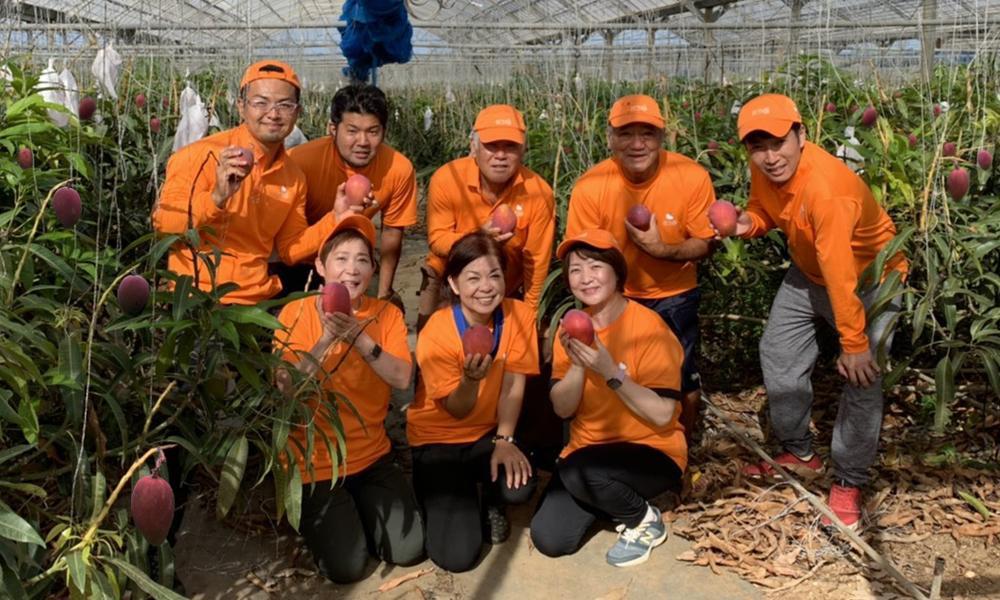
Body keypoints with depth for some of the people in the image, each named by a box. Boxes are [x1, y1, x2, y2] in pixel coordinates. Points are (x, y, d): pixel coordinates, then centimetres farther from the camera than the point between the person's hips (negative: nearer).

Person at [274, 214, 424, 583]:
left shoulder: (386, 314, -3)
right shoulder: (296, 313, -11)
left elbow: (402, 379, -17)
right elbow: (287, 387, -21)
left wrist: (358, 337, -30)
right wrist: (326, 338, -31)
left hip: (372, 456, 3)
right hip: (314, 462, -3)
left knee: (409, 550, -4)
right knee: (346, 566, -9)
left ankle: (358, 508, 24)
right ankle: (315, 517, 22)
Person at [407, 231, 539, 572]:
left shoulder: (519, 315, -13)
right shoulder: (436, 334, -22)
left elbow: (513, 385, -6)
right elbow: (457, 411, -17)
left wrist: (504, 440, -17)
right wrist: (470, 379, -38)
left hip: (488, 433, 3)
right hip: (439, 440, -3)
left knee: (519, 486, -30)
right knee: (456, 555, -17)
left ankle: (491, 503, 10)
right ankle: (442, 499, 19)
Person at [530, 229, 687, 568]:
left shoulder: (649, 327, -17)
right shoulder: (572, 327, 0)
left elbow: (663, 415, -21)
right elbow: (562, 409, -4)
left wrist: (610, 371, -30)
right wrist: (577, 364, -22)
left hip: (652, 451, -5)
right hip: (587, 454, 5)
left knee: (580, 469, -34)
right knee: (549, 540, -11)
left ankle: (645, 521, -4)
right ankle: (610, 497, 18)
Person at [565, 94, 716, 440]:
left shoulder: (692, 177, -20)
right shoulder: (590, 187, -21)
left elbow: (704, 244, -8)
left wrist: (662, 249, -27)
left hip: (673, 297, 0)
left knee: (686, 392, 2)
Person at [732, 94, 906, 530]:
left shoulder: (826, 188, -38)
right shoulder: (765, 170, -16)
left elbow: (840, 276, -36)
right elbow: (765, 211, 5)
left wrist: (854, 343, -31)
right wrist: (749, 223, -19)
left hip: (869, 277, -7)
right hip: (809, 270, 8)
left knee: (863, 376, -14)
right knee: (778, 352, 9)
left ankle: (848, 481, 2)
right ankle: (798, 453, 26)